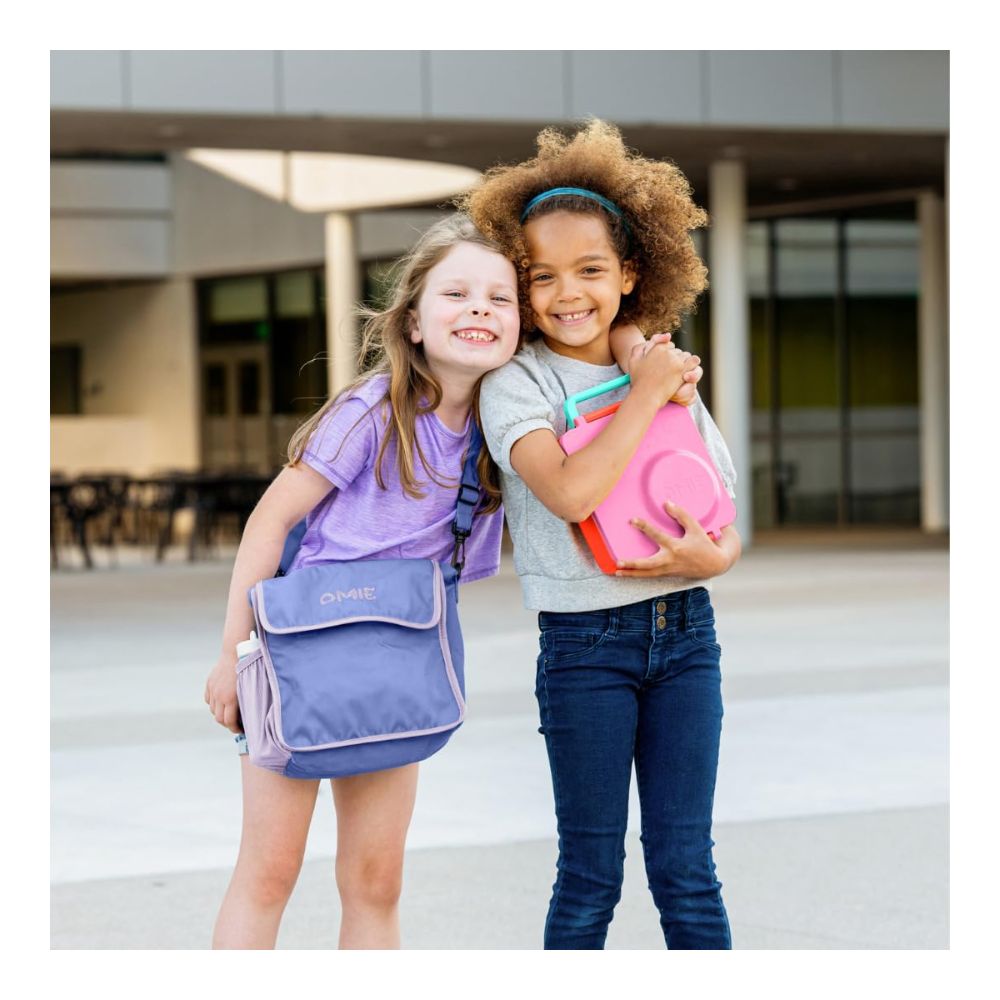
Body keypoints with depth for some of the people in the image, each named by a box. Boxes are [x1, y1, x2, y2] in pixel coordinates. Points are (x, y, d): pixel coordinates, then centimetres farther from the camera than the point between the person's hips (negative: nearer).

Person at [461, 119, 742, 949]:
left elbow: (728, 523, 11)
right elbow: (572, 491, -24)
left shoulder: (668, 373, 9)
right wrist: (644, 393, -14)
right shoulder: (518, 383, -5)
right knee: (591, 873, 3)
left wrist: (714, 557, -12)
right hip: (585, 639, -3)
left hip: (684, 630, 3)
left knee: (685, 866, 5)